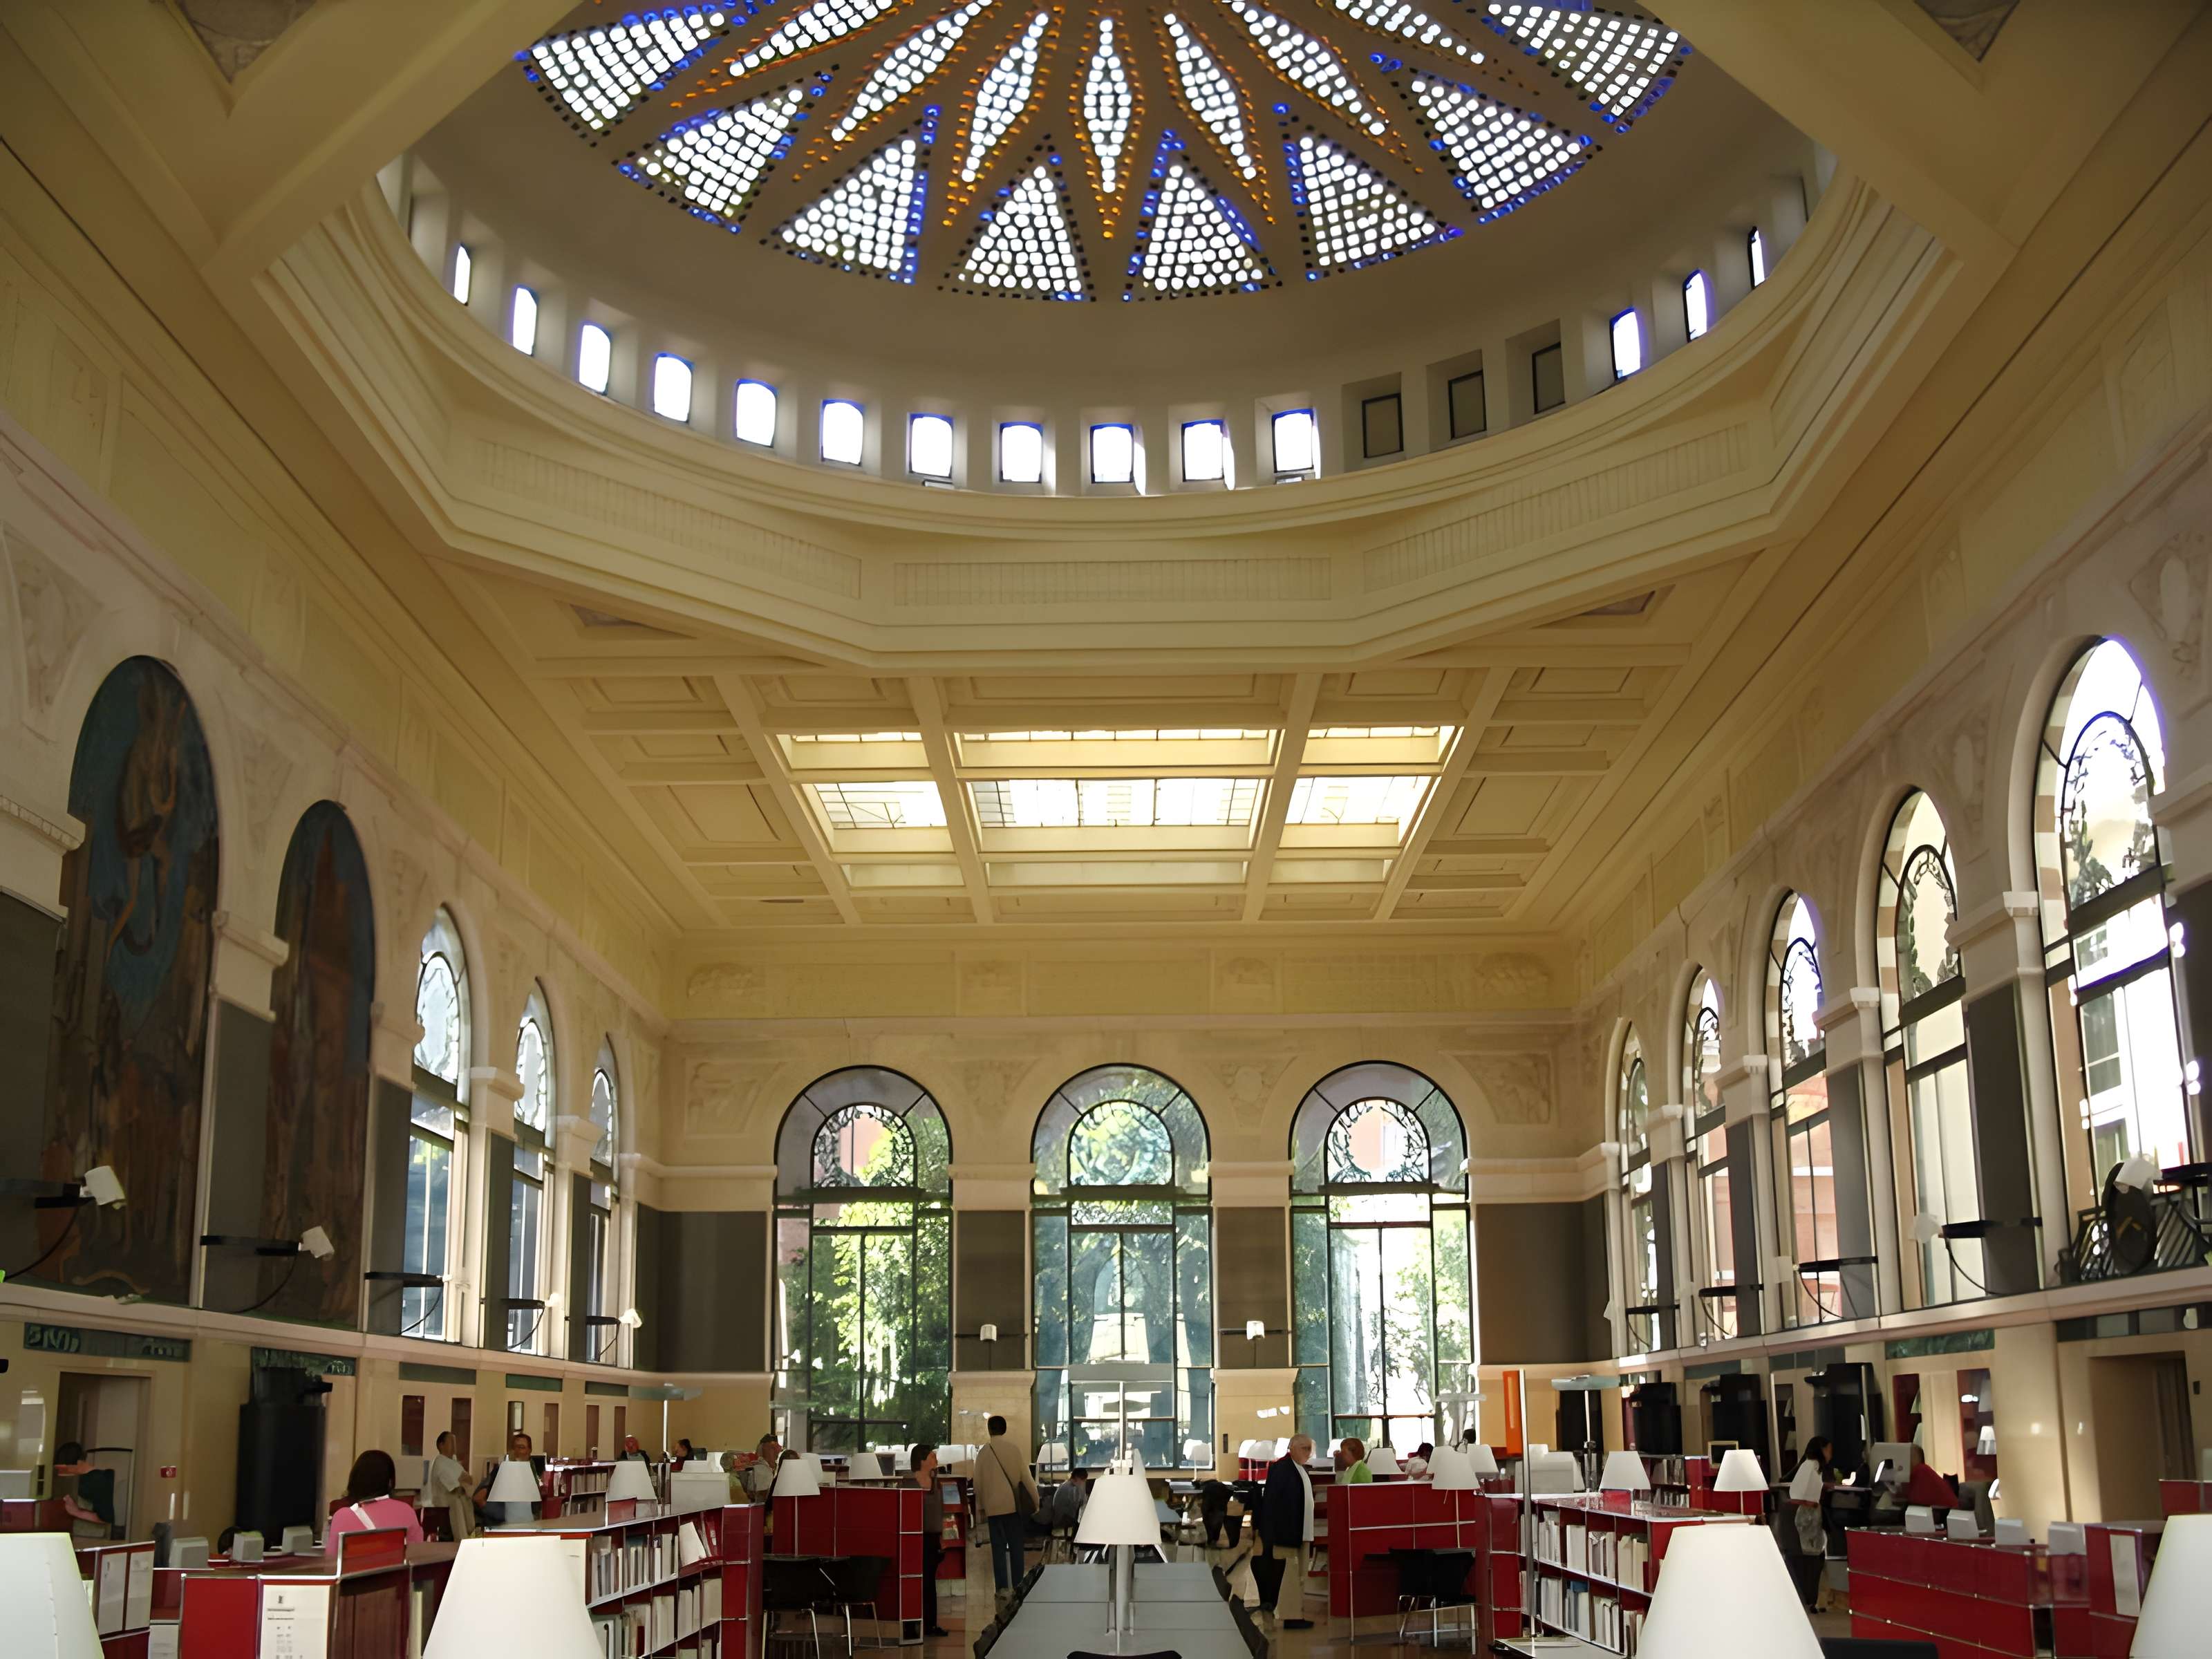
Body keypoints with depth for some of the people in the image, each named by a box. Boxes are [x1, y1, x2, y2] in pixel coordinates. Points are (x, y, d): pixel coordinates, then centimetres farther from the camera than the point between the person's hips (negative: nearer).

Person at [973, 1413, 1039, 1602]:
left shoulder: (983, 1453, 0)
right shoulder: (1014, 1449, -3)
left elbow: (978, 1482, 4)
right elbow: (1026, 1477, -2)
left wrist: (980, 1508, 13)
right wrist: (1035, 1501, 6)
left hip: (993, 1507, 0)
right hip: (1014, 1504, 0)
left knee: (998, 1547, 5)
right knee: (1016, 1546, 7)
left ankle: (1003, 1587, -2)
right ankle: (1017, 1585, 7)